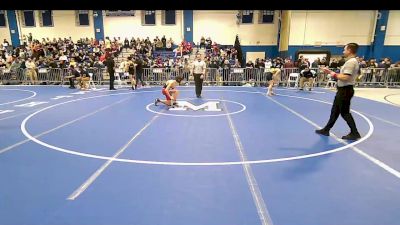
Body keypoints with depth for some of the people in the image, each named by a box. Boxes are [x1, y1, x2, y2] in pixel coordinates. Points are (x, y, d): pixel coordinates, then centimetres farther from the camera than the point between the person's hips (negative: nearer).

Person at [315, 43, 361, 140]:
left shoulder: (351, 62, -18)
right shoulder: (351, 61, 14)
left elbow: (345, 77, -26)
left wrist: (333, 74, -15)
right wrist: (331, 72, 11)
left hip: (345, 90, -11)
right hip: (343, 90, 11)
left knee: (345, 112, -1)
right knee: (335, 110, 14)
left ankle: (354, 133, 10)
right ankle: (326, 129, 22)